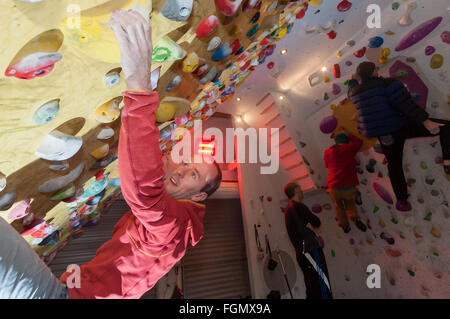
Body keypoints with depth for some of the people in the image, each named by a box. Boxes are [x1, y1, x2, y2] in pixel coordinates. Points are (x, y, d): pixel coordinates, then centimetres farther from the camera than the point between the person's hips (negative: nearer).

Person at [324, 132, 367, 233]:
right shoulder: (349, 148, 1)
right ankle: (355, 218, 14)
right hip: (349, 186, 0)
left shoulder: (328, 152, 5)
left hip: (334, 187, 1)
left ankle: (344, 225, 28)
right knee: (349, 202, 29)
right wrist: (347, 135, 29)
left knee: (338, 204, 26)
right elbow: (359, 141, 22)